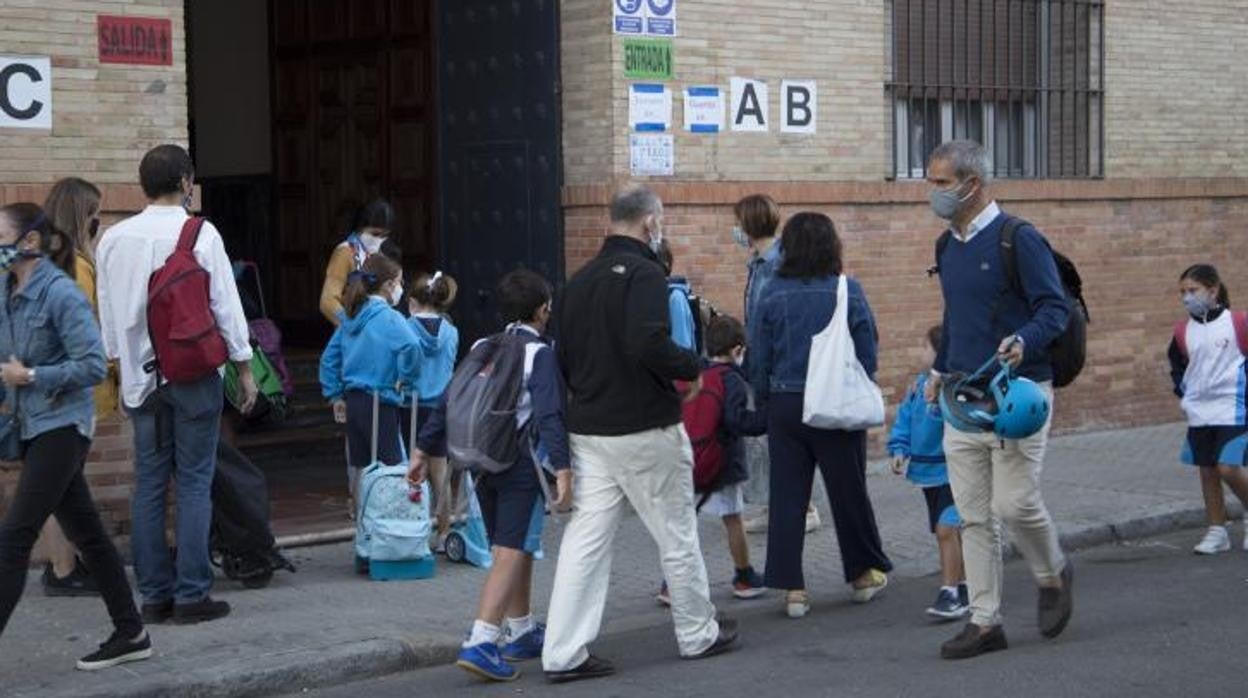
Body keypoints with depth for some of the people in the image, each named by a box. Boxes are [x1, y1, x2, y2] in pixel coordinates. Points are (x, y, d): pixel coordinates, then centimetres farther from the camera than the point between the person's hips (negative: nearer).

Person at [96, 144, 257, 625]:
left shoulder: (114, 239, 4)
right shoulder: (201, 235, -9)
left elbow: (108, 313, 11)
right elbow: (226, 303, -7)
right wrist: (244, 368, 1)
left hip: (140, 376, 4)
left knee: (149, 484, 8)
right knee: (194, 482, 0)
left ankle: (154, 594, 11)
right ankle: (191, 594, 0)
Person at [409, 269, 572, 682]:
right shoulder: (540, 354, -7)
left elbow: (448, 400, 10)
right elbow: (549, 415, -18)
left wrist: (424, 451, 14)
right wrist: (563, 469, -22)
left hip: (483, 462, 7)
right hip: (521, 463, -7)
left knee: (514, 550, 21)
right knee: (510, 553, -9)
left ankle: (521, 633, 32)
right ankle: (480, 643, -21)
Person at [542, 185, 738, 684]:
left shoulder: (578, 282, 12)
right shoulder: (643, 274, -13)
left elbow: (563, 358, 15)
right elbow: (649, 344, -27)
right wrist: (692, 367, -11)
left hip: (588, 430, 7)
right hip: (645, 431, -7)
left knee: (585, 539, 4)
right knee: (677, 536, 10)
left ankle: (564, 653, 0)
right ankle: (699, 634, 24)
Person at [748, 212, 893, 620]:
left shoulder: (773, 294, -4)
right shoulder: (847, 291, -7)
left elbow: (758, 359, 0)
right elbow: (867, 354, -3)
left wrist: (765, 402, 12)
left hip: (785, 405, 1)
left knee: (787, 495, 6)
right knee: (848, 491, 13)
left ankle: (791, 588, 5)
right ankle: (864, 573, 28)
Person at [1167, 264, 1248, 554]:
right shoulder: (1183, 332, 5)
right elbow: (1176, 365, 21)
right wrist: (1184, 393, 10)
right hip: (1198, 413, 5)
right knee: (1207, 471, 8)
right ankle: (1217, 532, 18)